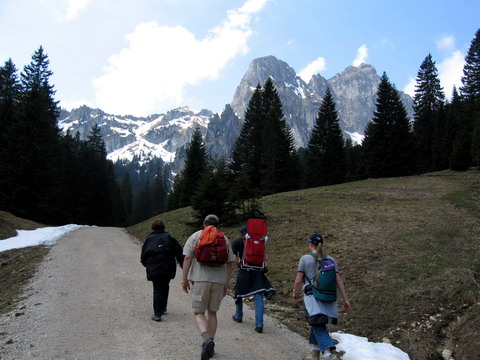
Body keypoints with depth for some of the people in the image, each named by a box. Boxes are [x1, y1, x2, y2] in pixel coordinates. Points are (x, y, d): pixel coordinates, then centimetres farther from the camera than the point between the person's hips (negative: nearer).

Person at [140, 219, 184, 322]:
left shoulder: (149, 239, 2)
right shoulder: (169, 238, 4)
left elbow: (143, 255, 6)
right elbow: (178, 252, 1)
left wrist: (145, 263, 25)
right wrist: (183, 265, 5)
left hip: (154, 269, -1)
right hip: (168, 268, 1)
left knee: (157, 290, 2)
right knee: (165, 288, 19)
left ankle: (157, 313, -6)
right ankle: (163, 308, 28)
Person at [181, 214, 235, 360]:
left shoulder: (196, 236, 5)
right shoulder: (225, 239, 11)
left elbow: (188, 258, -4)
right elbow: (229, 263, 9)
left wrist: (184, 279, 1)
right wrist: (226, 284, 15)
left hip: (200, 279, -3)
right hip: (219, 280, 3)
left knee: (198, 312, 5)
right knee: (212, 312, 16)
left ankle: (206, 340, -18)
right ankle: (210, 345, 19)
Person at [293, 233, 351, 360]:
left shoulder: (305, 259, -4)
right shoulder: (331, 260, 7)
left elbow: (298, 280, -4)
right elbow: (339, 281, 3)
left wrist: (295, 292, 14)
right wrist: (345, 299, 6)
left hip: (312, 297, -5)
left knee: (318, 327, -3)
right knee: (317, 324, 20)